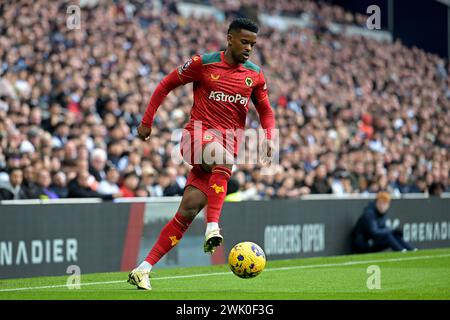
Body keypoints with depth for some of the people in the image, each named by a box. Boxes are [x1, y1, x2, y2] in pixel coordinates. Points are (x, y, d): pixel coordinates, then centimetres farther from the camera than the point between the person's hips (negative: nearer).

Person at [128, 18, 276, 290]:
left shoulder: (255, 74, 10)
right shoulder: (204, 63, -1)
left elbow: (266, 111, 19)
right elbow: (166, 85, 8)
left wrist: (269, 139, -1)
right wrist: (147, 122, 7)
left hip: (228, 145, 3)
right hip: (199, 134, -3)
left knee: (190, 208, -9)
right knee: (222, 160, -39)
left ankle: (143, 270, -6)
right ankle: (213, 228, -46)